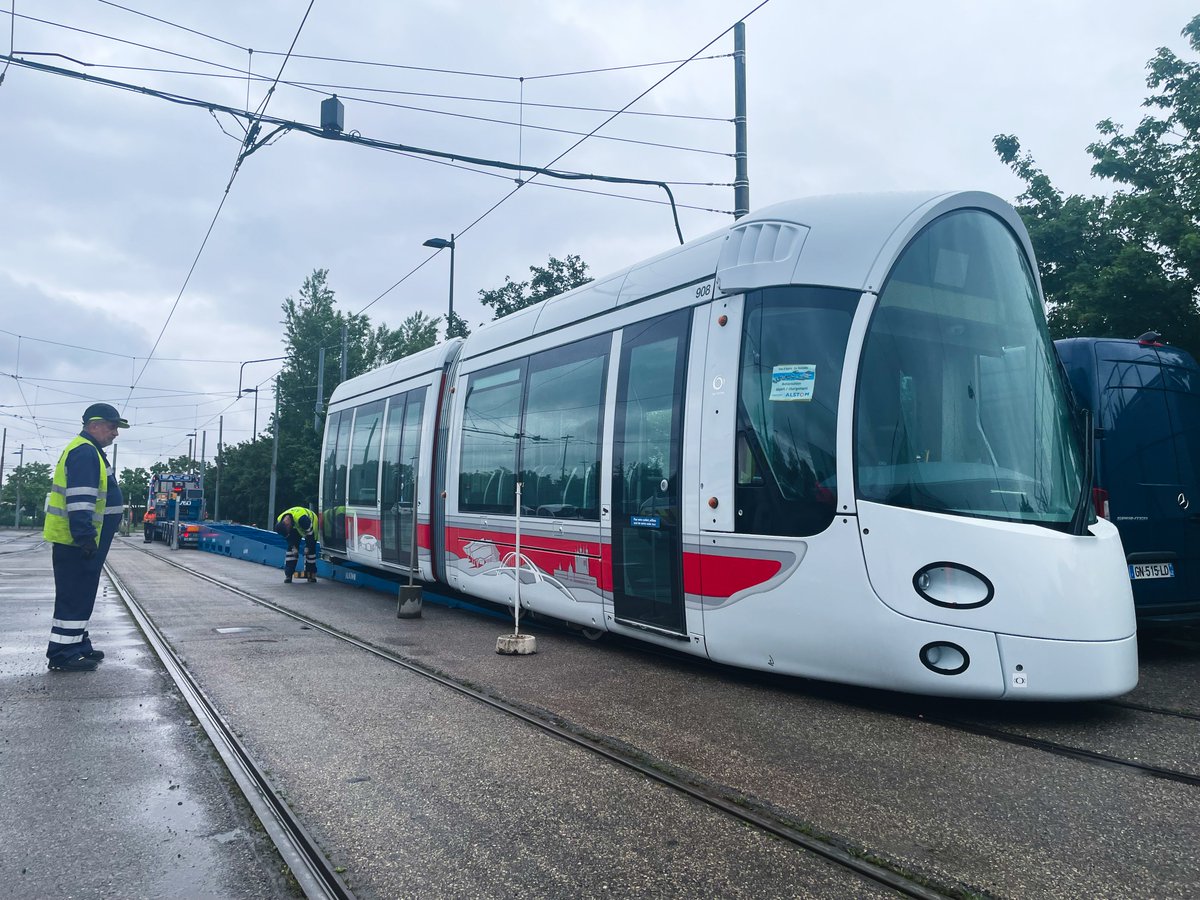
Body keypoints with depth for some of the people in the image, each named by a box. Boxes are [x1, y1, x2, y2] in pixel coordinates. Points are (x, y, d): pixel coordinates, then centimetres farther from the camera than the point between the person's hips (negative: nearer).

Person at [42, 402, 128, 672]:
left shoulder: (90, 452, 19)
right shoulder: (84, 452, -16)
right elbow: (80, 499, -24)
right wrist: (85, 536, -26)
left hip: (77, 541, 11)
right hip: (76, 541, -11)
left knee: (80, 596, 16)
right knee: (74, 597, -7)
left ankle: (77, 646, 24)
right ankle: (62, 655, -3)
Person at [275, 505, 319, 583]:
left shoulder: (301, 518, -46)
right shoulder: (279, 522, -25)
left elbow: (310, 533, -31)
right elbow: (288, 536, -8)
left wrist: (307, 547, -23)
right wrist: (294, 547, -13)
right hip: (297, 527, 5)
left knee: (310, 549, -10)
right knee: (291, 548, -7)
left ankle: (311, 574, 3)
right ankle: (288, 575, -7)